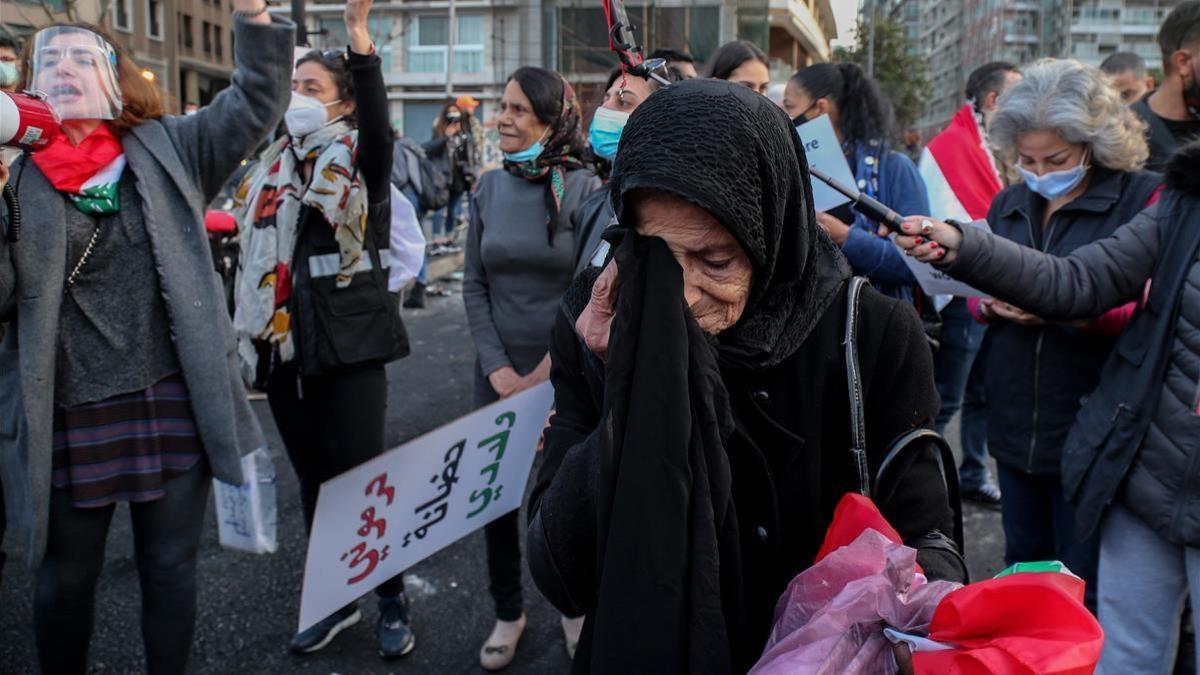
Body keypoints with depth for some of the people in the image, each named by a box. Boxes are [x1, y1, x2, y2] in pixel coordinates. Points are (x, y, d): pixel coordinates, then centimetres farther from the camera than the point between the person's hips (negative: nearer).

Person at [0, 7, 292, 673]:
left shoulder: (167, 148, 4)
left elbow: (257, 99, -3)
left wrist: (252, 10, -16)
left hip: (172, 408, 0)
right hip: (67, 422, 0)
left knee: (170, 572, 15)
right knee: (65, 582, 18)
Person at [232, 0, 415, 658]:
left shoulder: (361, 161, -4)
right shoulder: (271, 169, 12)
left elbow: (378, 121, -28)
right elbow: (251, 259, 16)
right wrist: (247, 337, 14)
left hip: (350, 348, -5)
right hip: (285, 349, 6)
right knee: (313, 481, 14)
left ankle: (392, 600, 19)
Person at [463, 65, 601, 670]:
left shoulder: (582, 188, -8)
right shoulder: (489, 187, 3)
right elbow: (474, 284, 3)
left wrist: (545, 372, -12)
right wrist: (498, 369, -5)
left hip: (564, 374, -3)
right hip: (500, 373, 3)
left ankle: (576, 608, 32)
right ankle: (507, 613, 30)